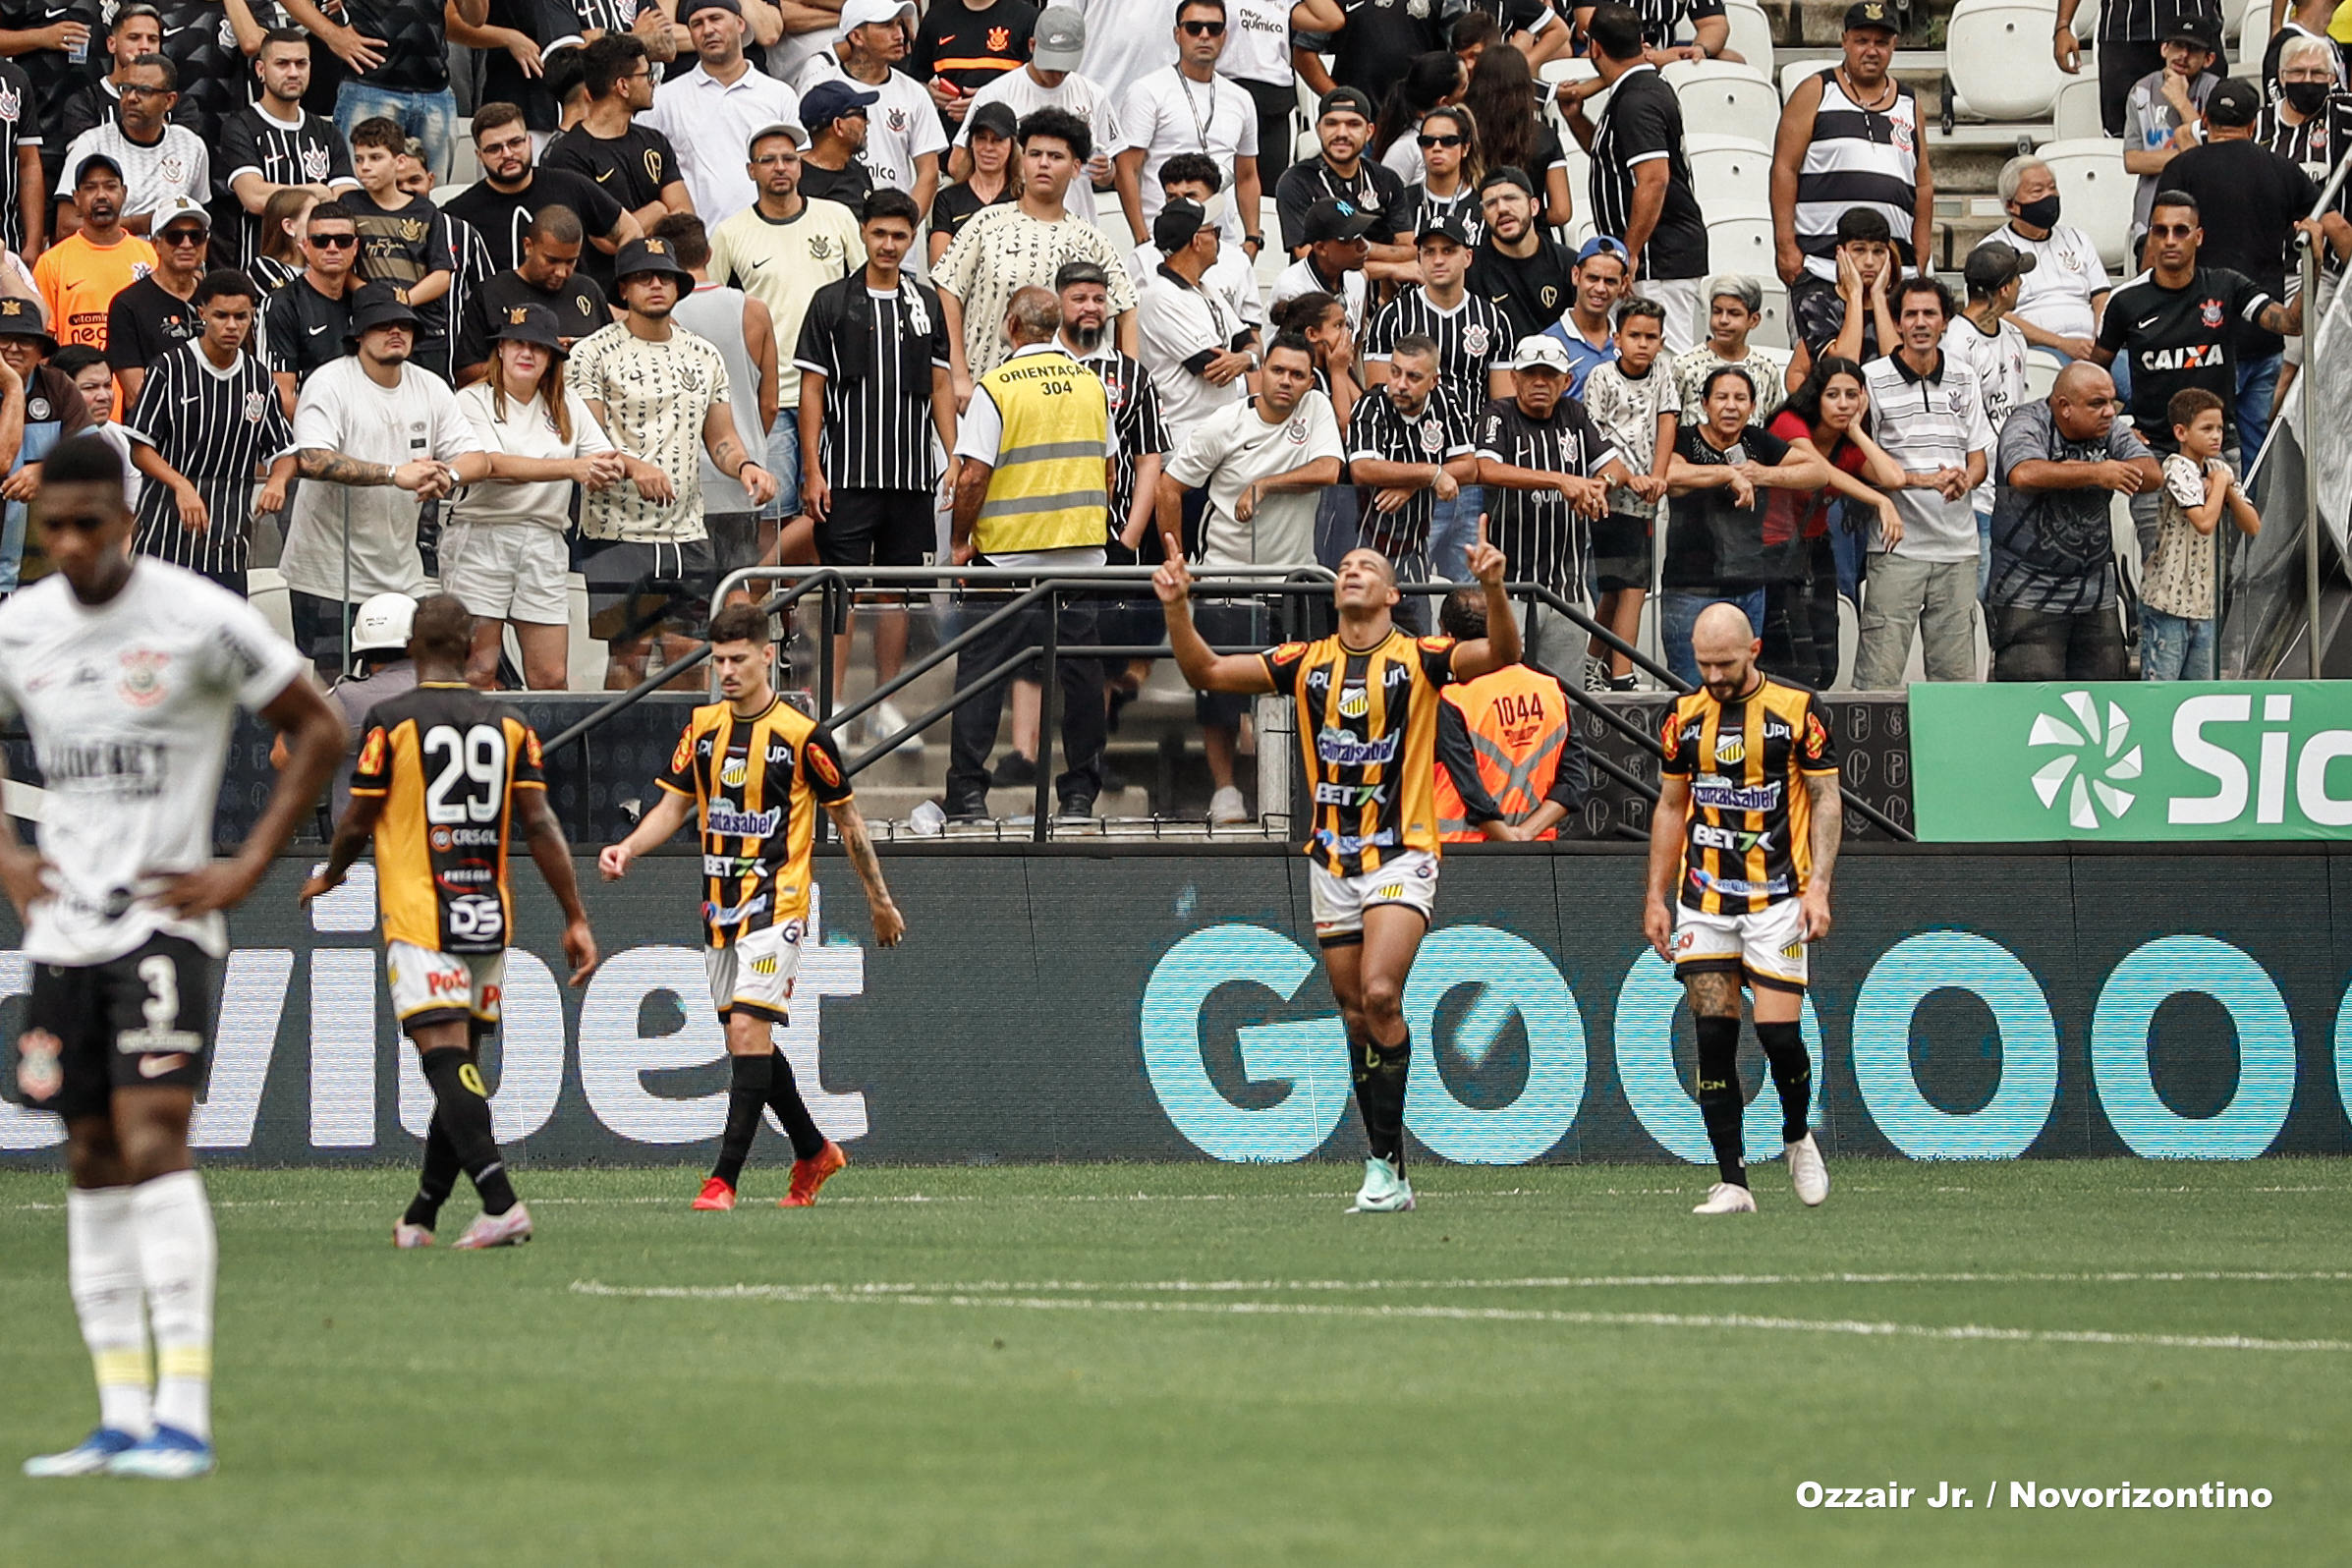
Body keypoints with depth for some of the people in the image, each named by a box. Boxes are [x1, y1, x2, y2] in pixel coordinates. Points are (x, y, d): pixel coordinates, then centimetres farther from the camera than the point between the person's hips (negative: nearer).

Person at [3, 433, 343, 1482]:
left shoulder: (200, 620, -9)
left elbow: (319, 730, -2)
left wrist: (248, 868, -6)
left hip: (165, 919, -6)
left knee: (152, 1140, -17)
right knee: (93, 1160, 6)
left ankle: (184, 1414, -19)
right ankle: (122, 1417, 10)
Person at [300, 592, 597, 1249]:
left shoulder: (389, 721, -5)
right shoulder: (507, 724, 6)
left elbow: (357, 823, 1)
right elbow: (539, 825, 1)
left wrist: (328, 877, 21)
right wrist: (576, 918, 3)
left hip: (418, 918, -5)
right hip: (490, 921, 5)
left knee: (448, 1064, -13)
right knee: (462, 1068, 13)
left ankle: (502, 1203, -28)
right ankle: (420, 1218, 22)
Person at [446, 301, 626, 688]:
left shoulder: (566, 403, 15)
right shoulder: (474, 401, 0)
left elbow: (605, 458, 10)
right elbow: (495, 466, -15)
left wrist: (613, 467, -17)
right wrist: (572, 468, -24)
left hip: (544, 543, 4)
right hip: (480, 538, -4)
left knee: (552, 678, -1)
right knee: (478, 674, -6)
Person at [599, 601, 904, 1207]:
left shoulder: (803, 736, -8)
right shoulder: (703, 727, 7)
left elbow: (847, 820, 1)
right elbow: (673, 806, 11)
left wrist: (880, 901, 8)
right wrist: (627, 849, -9)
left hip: (777, 901, -6)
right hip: (720, 903, 6)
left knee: (748, 1029, -16)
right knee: (746, 1038, 12)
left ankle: (725, 1177, -17)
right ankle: (813, 1152, 30)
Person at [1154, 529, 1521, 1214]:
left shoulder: (1418, 658, -1)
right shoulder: (1307, 663, 9)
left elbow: (1501, 654, -15)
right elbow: (1207, 672, 9)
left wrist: (1493, 588, -31)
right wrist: (1178, 609, -6)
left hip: (1402, 855, -5)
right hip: (1332, 862, 5)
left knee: (1379, 995, -21)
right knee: (1357, 1016, 5)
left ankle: (1386, 1161, -14)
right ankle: (1388, 1174, 12)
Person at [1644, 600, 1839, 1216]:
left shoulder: (1799, 710, -2)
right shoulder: (1684, 718, 8)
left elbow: (1826, 800, 0)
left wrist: (1818, 888, -9)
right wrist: (1656, 898, 11)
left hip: (1776, 898, -3)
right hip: (1703, 900, 3)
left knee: (1778, 1031, -10)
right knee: (1713, 1035, -4)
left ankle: (1798, 1137, 20)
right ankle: (1731, 1182, -2)